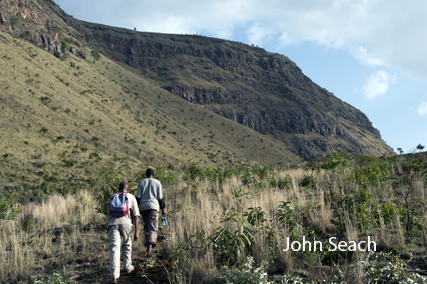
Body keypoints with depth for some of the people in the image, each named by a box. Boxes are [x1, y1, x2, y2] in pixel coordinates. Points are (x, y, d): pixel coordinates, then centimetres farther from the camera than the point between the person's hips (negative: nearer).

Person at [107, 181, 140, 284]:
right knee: (127, 245, 23)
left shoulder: (113, 198, 30)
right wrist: (136, 232, 11)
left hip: (112, 223, 1)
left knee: (114, 248, -6)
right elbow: (135, 216, 12)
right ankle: (128, 267, 36)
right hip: (125, 222, -1)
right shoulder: (131, 198, 21)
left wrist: (109, 234, 36)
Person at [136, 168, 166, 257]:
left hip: (143, 207, 2)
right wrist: (163, 209, 9)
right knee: (152, 228, -8)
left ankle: (148, 245, 13)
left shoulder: (141, 183, 10)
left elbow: (138, 197, 3)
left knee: (146, 227, 18)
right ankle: (149, 247, -24)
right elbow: (160, 198, 4)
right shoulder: (157, 183, 6)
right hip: (153, 206, -2)